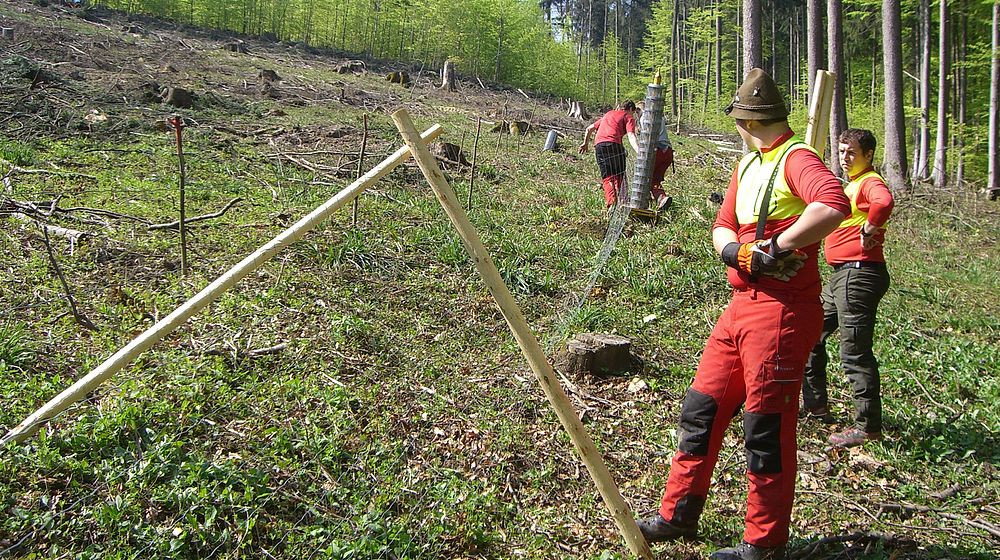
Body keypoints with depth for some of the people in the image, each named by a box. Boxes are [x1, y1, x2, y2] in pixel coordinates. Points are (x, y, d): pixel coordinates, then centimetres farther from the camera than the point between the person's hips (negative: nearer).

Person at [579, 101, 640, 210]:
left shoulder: (608, 114, 31)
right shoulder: (628, 117, 14)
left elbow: (590, 128, 35)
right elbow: (631, 136, -5)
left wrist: (585, 143, 48)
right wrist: (639, 153, -17)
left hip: (598, 145, 4)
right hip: (614, 144, -4)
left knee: (607, 177, 2)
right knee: (619, 176, 7)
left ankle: (611, 203, -15)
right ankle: (620, 201, -5)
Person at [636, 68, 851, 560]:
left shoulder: (796, 159, -13)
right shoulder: (747, 166, 17)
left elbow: (833, 205, -32)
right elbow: (723, 225, 18)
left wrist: (777, 248, -25)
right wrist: (734, 249, -5)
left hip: (783, 311, -10)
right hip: (743, 304, 10)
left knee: (766, 428, -1)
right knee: (702, 408, 13)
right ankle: (678, 516, 27)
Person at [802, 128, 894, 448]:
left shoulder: (871, 182, -12)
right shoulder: (852, 184, 19)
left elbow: (884, 202, -35)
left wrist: (869, 231, -22)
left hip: (859, 275, -11)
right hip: (842, 275, 11)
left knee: (855, 352, -8)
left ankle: (868, 427, 0)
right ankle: (815, 404, 31)